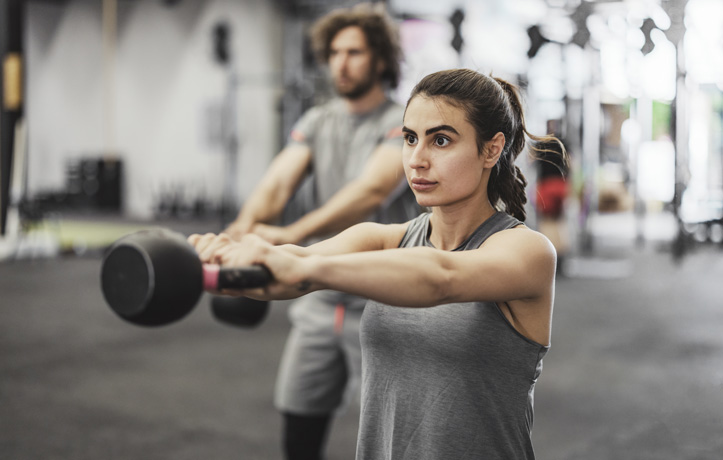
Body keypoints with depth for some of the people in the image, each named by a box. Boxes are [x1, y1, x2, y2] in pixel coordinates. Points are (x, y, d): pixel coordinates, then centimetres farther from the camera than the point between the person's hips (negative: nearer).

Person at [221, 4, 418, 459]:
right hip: (322, 301, 5)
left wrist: (292, 234, -45)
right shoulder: (317, 122, 7)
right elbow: (279, 180, -9)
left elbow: (372, 192, -30)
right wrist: (244, 227, -32)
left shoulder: (404, 125, -11)